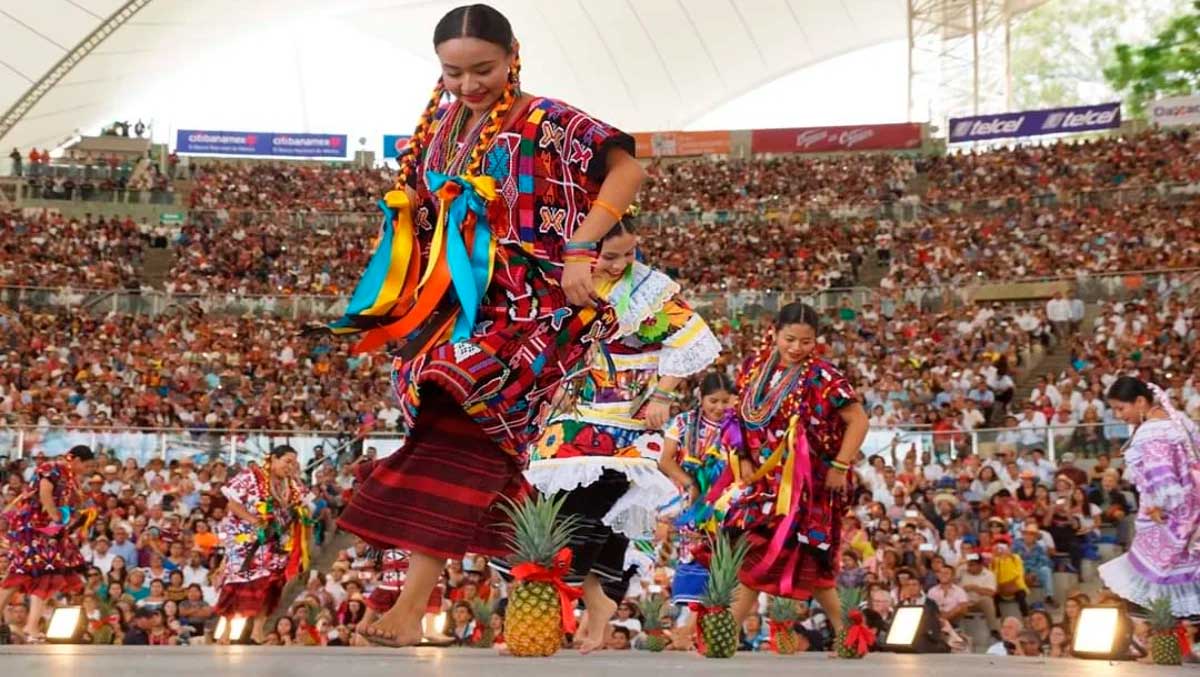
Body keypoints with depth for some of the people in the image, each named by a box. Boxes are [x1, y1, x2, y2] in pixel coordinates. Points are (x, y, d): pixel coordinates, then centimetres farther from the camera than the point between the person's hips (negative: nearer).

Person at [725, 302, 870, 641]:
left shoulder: (822, 377, -11)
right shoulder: (757, 368, 4)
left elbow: (859, 421, -11)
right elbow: (744, 419, 15)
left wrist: (840, 467, -13)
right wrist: (744, 459, 3)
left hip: (804, 485, -6)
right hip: (764, 481, 6)